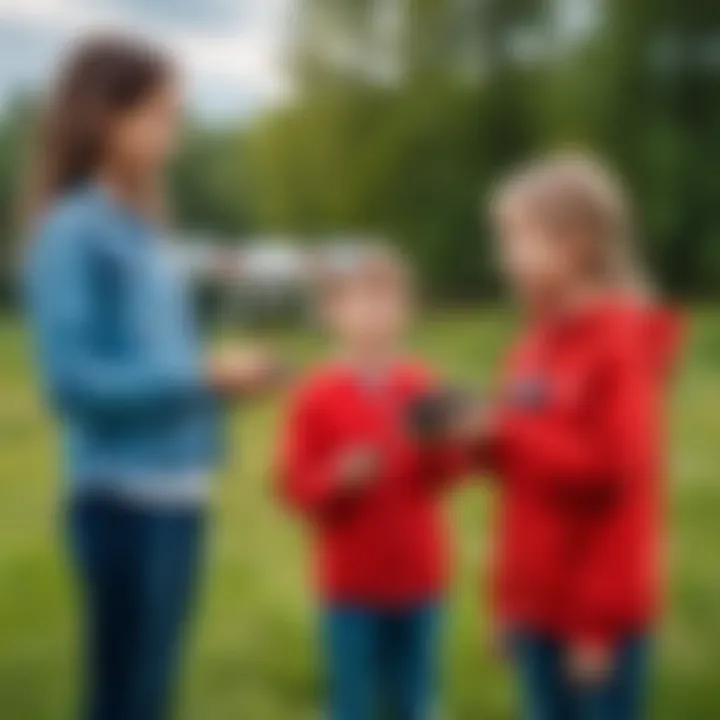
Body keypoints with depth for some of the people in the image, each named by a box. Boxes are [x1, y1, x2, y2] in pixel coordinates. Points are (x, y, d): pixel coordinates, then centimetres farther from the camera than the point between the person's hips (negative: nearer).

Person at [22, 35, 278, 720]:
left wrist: (219, 375, 0)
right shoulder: (71, 233, -12)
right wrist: (203, 375, -17)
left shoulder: (145, 233, 11)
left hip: (176, 495, 8)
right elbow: (74, 378, -18)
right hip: (121, 499, -8)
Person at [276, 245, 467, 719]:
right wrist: (340, 479, -25)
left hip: (419, 578, 4)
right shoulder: (318, 395, -9)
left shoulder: (421, 388, 2)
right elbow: (294, 486, -7)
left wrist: (440, 444, -17)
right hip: (352, 584, -3)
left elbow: (446, 474, 3)